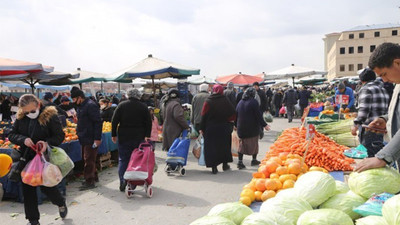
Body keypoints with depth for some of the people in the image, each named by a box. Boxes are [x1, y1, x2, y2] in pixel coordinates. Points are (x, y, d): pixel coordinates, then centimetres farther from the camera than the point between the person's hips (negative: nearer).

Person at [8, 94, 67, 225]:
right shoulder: (20, 118, 1)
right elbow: (12, 135, 3)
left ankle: (61, 204, 32)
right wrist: (23, 140, -18)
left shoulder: (50, 116, -12)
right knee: (27, 188, 8)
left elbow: (60, 136, -10)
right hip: (26, 159, 5)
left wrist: (47, 143, -29)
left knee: (46, 186, -1)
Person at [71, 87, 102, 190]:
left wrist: (97, 138, -24)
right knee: (86, 158, 17)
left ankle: (89, 181, 2)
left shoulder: (91, 106, -17)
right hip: (84, 138, 10)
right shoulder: (81, 106, 15)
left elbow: (98, 122, -21)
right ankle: (94, 177, 30)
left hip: (91, 139, -10)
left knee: (89, 160, -5)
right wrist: (77, 120, 11)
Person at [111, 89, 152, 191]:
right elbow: (148, 123, 0)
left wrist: (113, 134, 7)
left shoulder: (121, 105, 1)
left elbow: (114, 121, 1)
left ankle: (122, 182, 0)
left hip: (123, 137, 0)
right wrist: (147, 136, 2)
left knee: (123, 160, 8)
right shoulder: (143, 107, 2)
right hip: (139, 137, 0)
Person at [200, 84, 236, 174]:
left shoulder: (208, 101, -7)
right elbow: (233, 113, -3)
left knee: (212, 147, 4)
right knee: (224, 146, 17)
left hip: (211, 128, -2)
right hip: (224, 128, 2)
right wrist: (228, 120, 12)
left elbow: (204, 115, -7)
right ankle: (225, 164, 25)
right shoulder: (225, 101, -4)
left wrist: (202, 128, -1)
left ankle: (214, 167, 2)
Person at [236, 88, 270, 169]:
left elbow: (236, 115, 12)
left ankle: (240, 161, 3)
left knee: (242, 144, 9)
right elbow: (258, 115, -12)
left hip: (241, 128, 5)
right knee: (254, 143, 12)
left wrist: (236, 125, 22)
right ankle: (254, 160, 21)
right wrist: (264, 125, -5)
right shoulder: (253, 102, -11)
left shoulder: (240, 102, 7)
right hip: (252, 128, -5)